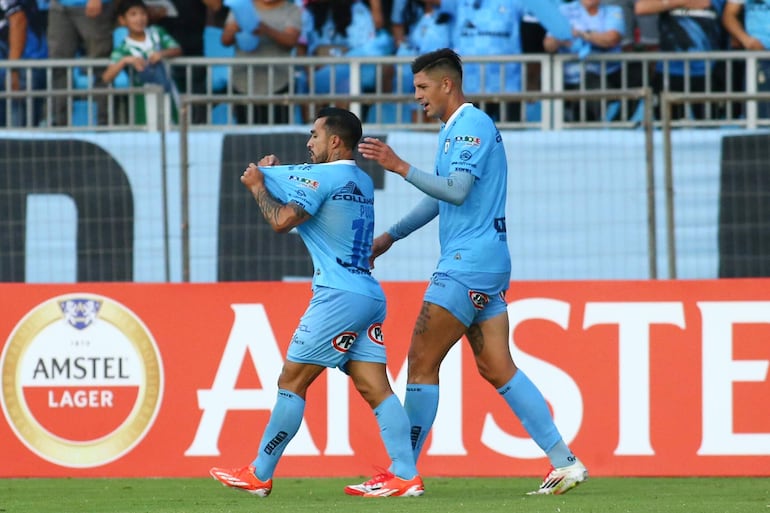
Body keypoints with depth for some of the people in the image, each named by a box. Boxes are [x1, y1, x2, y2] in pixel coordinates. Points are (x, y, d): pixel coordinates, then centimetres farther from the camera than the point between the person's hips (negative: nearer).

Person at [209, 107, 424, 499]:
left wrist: (258, 187, 3)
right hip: (371, 297, 8)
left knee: (291, 382, -1)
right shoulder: (363, 182, 20)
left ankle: (259, 476, 4)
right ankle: (406, 477, -11)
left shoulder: (322, 176, -7)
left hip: (339, 297, -8)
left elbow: (282, 221, -13)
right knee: (374, 387, 1)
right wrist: (270, 174, 26)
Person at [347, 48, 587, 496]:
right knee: (497, 368, 5)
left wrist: (399, 166, -23)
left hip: (467, 264, -10)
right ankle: (565, 462, 0)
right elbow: (441, 197, 31)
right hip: (487, 262, 10)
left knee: (422, 363, -6)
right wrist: (391, 236, 34)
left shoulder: (472, 125, -11)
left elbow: (456, 190, -23)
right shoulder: (455, 128, 21)